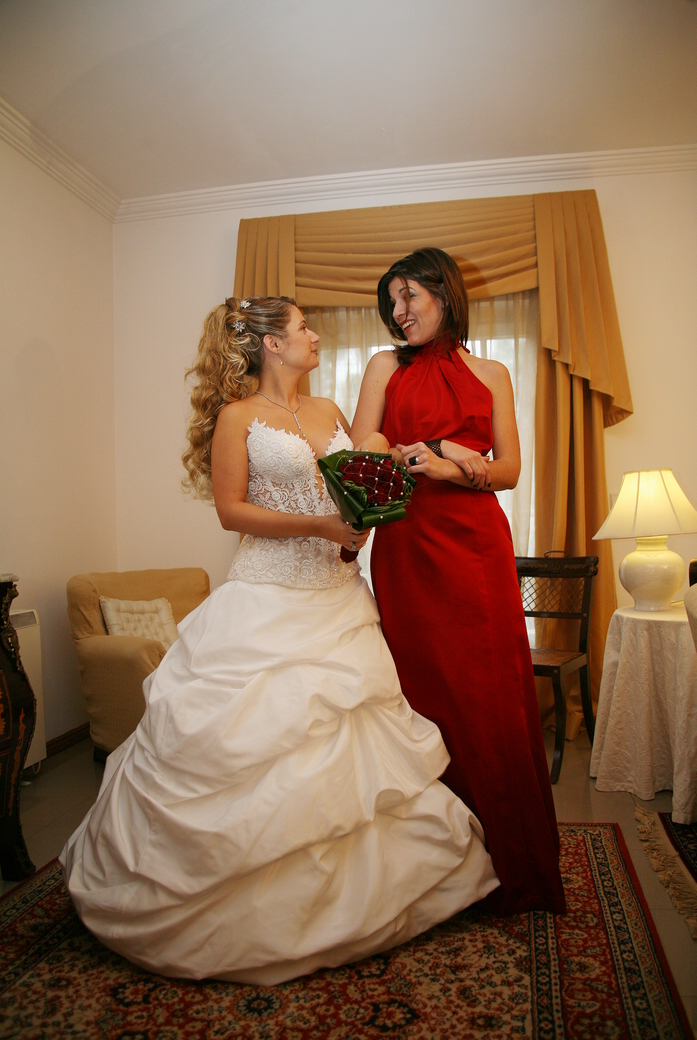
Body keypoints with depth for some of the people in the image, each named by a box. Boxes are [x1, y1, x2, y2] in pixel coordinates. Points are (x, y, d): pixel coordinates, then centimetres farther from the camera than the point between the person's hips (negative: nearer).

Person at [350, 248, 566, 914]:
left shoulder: (491, 376, 15)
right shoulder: (386, 366, 14)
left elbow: (509, 471, 9)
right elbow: (363, 450, 1)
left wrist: (451, 470, -10)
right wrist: (454, 452, -8)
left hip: (477, 544, 1)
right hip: (407, 547, 0)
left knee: (489, 696, 0)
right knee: (424, 692, 0)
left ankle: (507, 869, 16)